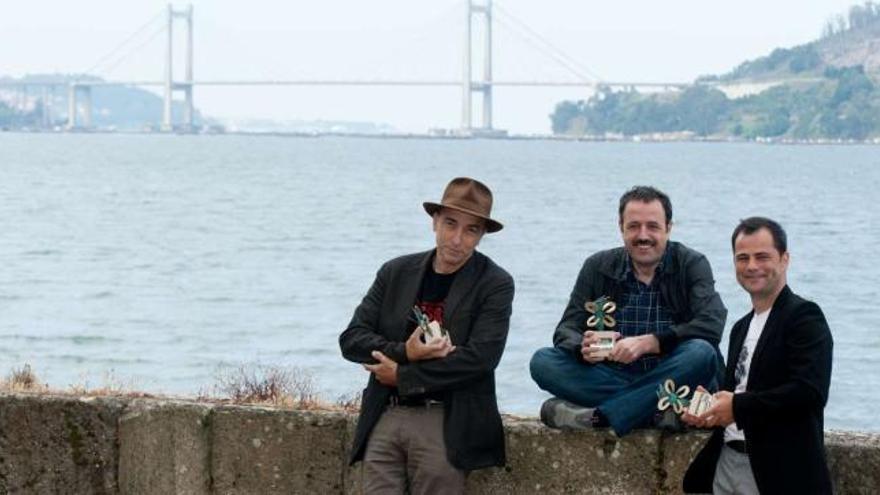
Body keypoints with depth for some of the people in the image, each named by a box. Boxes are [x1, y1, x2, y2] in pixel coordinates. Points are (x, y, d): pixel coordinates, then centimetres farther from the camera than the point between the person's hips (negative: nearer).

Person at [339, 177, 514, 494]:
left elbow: (480, 358, -12)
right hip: (386, 417, 3)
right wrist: (405, 352, -12)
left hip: (446, 424, -3)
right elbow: (351, 339, 7)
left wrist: (402, 375, -8)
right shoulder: (396, 272, 11)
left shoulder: (495, 285, 0)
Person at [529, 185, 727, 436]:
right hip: (612, 376, 3)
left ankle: (596, 416, -32)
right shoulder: (598, 267, 9)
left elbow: (711, 326, -14)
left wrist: (646, 343, -25)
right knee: (542, 361, -19)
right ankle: (661, 410, -29)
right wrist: (584, 350, -22)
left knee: (701, 354, -34)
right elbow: (566, 330, 3)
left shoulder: (691, 265, 1)